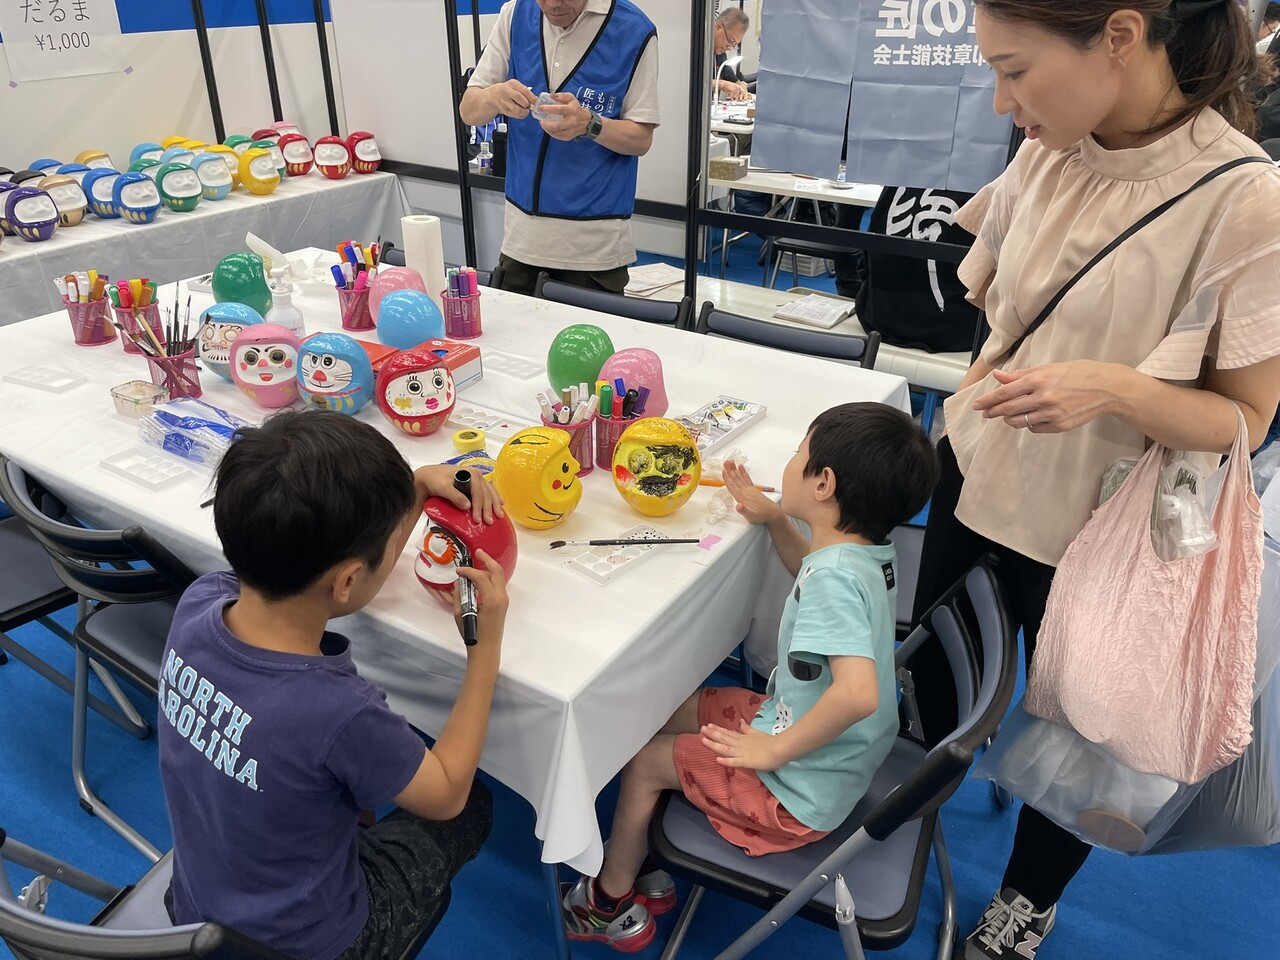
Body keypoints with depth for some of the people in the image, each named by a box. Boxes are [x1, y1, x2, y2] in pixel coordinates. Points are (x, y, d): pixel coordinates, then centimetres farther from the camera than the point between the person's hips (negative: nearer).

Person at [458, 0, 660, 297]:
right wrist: (495, 97, -20)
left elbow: (641, 139, -6)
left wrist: (589, 124, -25)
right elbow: (468, 111, 3)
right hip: (521, 230, 4)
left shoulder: (634, 31, -8)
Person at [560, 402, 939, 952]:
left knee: (643, 762, 4)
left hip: (797, 792, -9)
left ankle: (610, 902, 29)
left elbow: (857, 693, -44)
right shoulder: (868, 550, -4)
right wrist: (775, 520, 6)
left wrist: (774, 750, -30)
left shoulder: (836, 574, -33)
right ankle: (639, 869, 29)